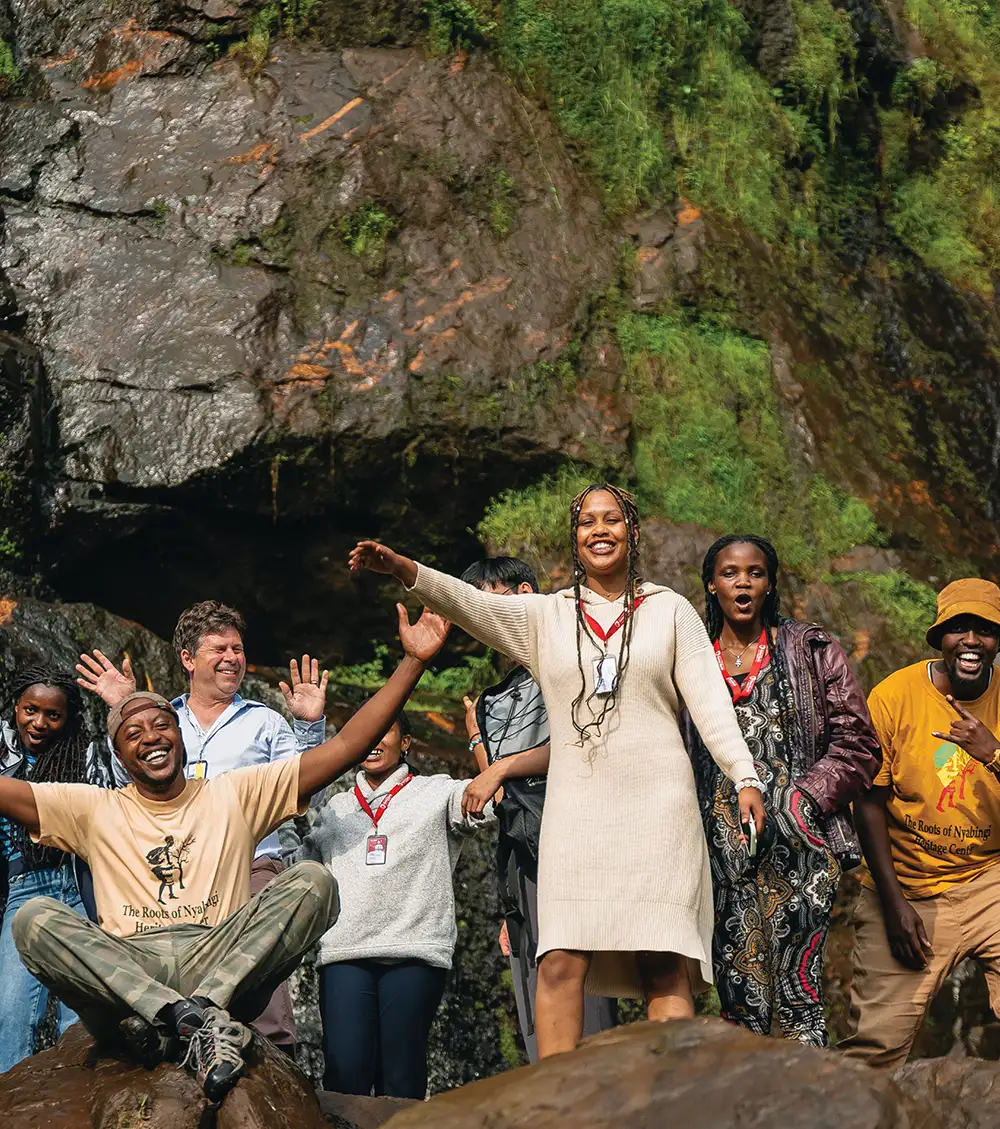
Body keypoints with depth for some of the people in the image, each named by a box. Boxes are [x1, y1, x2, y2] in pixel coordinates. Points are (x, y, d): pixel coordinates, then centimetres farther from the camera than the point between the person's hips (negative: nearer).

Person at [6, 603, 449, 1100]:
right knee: (34, 918, -26)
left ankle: (198, 1013, -36)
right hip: (123, 974, 0)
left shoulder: (236, 794, 19)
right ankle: (194, 1020, -38)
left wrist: (412, 662, 5)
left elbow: (343, 749, 12)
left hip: (219, 962, 0)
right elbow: (10, 793, 7)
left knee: (313, 881, -21)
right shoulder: (94, 810, 20)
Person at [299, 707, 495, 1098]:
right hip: (344, 952, 2)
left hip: (414, 952, -2)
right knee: (344, 1075, -11)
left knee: (401, 1081, -5)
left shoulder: (435, 794, 15)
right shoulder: (333, 809, 26)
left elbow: (491, 804, -1)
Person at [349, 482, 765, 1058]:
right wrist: (404, 569, -18)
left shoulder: (670, 610, 12)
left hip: (657, 802, -1)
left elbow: (710, 698, 6)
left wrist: (745, 776, -6)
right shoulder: (546, 616, 14)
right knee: (561, 962, -10)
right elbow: (472, 604, -1)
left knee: (665, 965, -7)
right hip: (576, 806, 1)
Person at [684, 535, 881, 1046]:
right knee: (738, 989, -1)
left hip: (797, 841, -2)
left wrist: (807, 797, -8)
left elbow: (857, 743, 5)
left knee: (796, 984, -10)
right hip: (721, 845, 2)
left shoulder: (813, 652, 9)